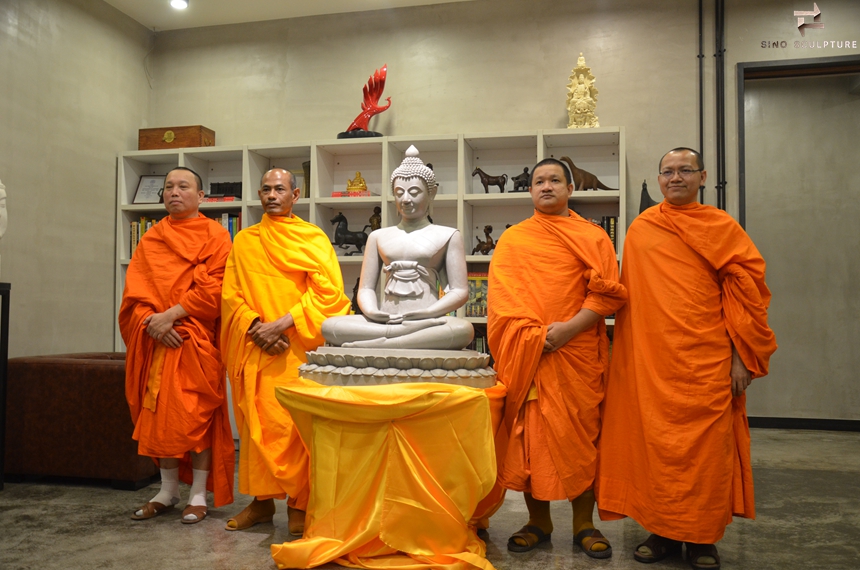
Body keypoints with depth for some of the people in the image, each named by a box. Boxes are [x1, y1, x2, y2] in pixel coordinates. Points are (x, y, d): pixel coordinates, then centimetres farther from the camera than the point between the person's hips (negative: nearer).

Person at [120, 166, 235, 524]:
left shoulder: (215, 235, 3)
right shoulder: (151, 239, 16)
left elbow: (213, 288, -9)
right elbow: (134, 290, 7)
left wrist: (171, 315, -16)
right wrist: (153, 322, -11)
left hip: (197, 340, -4)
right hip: (155, 341, 4)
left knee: (196, 414, -6)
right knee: (158, 415, 5)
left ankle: (199, 495, 4)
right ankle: (168, 491, 17)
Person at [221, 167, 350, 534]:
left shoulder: (314, 239, 5)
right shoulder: (243, 242, 14)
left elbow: (327, 293, -6)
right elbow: (231, 296, 8)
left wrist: (281, 324, -14)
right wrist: (256, 327, -10)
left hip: (300, 347, -3)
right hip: (255, 348, 3)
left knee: (299, 423, -4)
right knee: (258, 422, 4)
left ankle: (299, 504, 6)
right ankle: (262, 500, 16)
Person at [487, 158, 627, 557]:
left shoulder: (592, 237, 8)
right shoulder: (512, 239, 10)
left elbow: (607, 292, -2)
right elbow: (502, 299, 1)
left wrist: (569, 328, -15)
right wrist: (535, 336, -12)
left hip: (579, 353, 0)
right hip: (527, 352, 1)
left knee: (581, 434, 4)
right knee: (530, 435, 4)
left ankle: (584, 524, 17)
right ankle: (538, 521, 18)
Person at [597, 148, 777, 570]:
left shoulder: (721, 227, 4)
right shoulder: (640, 229, 10)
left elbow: (746, 289, 1)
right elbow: (629, 296, 11)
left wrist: (743, 355, -5)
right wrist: (629, 354, 5)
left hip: (707, 359, -2)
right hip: (650, 358, 2)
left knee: (707, 446, 1)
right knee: (656, 442, 4)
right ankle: (663, 531, 18)